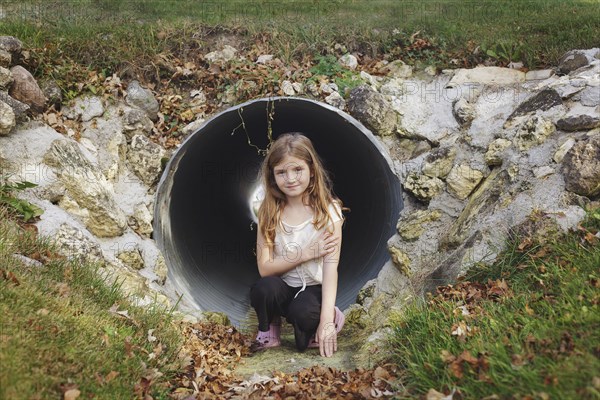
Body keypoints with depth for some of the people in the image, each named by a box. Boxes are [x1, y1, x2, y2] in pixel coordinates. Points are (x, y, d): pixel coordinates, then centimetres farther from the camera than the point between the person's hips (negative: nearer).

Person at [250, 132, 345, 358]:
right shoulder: (269, 212, -5)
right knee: (264, 288, -31)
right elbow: (265, 267, -8)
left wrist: (326, 321, -26)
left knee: (303, 313, -34)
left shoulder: (328, 210, -13)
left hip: (314, 289, -2)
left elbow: (330, 268, -19)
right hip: (281, 288, 2)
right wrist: (307, 253, -18)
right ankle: (269, 330, 0)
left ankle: (331, 317, 1)